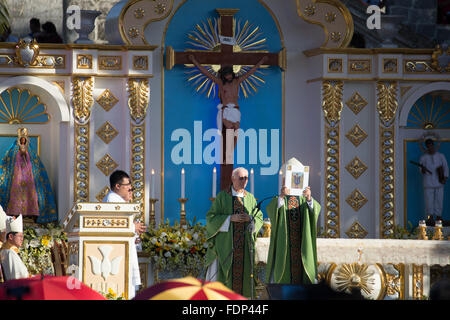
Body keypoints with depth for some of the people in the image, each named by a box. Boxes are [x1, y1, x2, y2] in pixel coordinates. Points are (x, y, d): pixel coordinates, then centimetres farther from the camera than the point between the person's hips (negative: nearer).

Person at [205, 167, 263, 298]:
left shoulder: (250, 198, 10)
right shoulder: (222, 196, 0)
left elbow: (259, 219, 10)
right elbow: (211, 217, -4)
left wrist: (250, 218, -12)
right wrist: (231, 218, -16)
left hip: (243, 246, 3)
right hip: (225, 242, -3)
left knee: (241, 273, 2)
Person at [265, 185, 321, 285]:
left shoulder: (304, 200, 13)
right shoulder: (278, 200, 8)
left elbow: (316, 209, -8)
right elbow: (270, 209, -15)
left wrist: (309, 198, -28)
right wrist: (281, 196, -32)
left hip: (302, 242, 2)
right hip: (283, 243, -2)